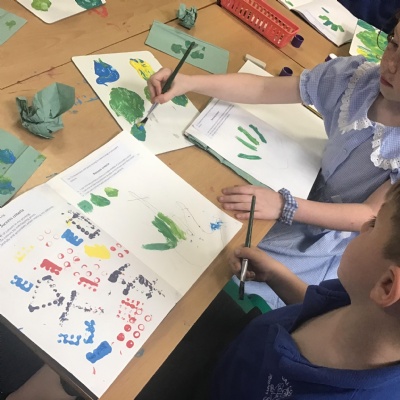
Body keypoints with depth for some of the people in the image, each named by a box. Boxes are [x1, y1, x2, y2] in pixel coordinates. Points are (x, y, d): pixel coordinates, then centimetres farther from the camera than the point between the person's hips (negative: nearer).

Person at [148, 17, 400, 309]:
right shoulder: (355, 77, -15)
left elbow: (374, 216, -23)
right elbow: (262, 89, -10)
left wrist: (285, 207, -36)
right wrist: (188, 83, -22)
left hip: (338, 239, -4)